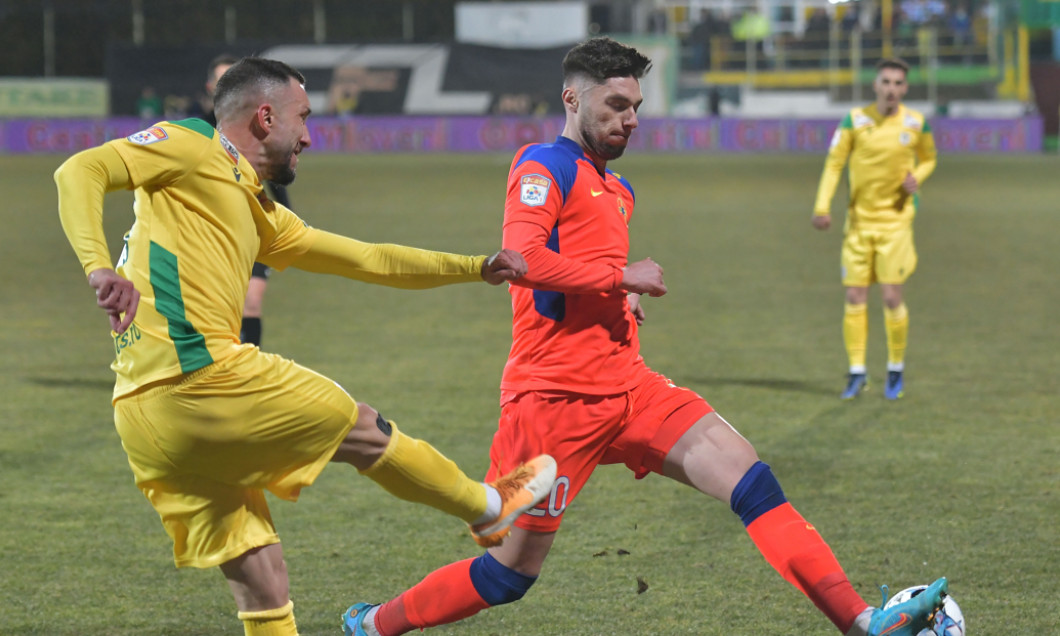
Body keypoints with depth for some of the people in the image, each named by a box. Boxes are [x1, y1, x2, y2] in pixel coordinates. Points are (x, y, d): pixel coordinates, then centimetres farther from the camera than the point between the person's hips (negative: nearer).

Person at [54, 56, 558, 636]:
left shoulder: (257, 212, 27)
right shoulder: (191, 146, 2)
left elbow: (367, 260, 32)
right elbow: (81, 171, -11)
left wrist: (476, 268, 31)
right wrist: (100, 267, -28)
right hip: (198, 372, -9)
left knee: (260, 583, 11)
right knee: (362, 431, 10)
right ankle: (491, 508, 30)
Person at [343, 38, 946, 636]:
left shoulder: (619, 189, 20)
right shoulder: (545, 167, -7)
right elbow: (524, 261, -24)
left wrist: (627, 305, 13)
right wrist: (623, 276, -16)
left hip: (626, 383, 7)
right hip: (556, 394, -7)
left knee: (746, 471, -11)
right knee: (510, 575, -1)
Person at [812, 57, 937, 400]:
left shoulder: (917, 124, -2)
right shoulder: (855, 120, -4)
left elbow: (928, 159, 14)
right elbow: (833, 164, -4)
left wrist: (916, 178, -9)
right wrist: (822, 207, -15)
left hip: (895, 220, -1)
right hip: (859, 218, 1)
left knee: (891, 297, -7)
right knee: (855, 298, -1)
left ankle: (896, 368, 12)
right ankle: (857, 372, 9)